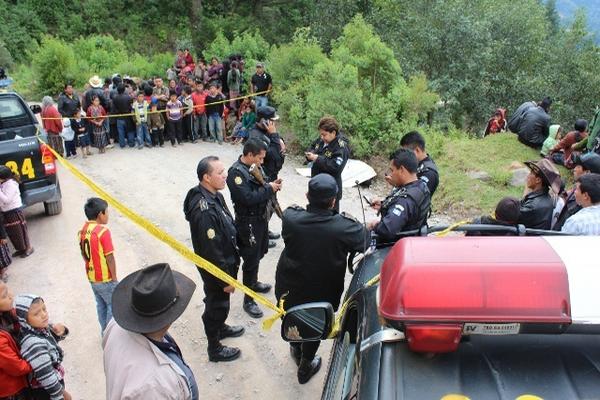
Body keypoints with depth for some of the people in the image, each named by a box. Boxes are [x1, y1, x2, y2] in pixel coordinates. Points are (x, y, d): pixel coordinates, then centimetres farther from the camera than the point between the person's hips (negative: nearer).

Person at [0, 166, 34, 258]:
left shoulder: (11, 184, -20)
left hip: (15, 212, -9)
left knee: (19, 231, 2)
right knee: (11, 232, 14)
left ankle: (28, 248, 16)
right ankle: (20, 249, 26)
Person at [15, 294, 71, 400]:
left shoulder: (40, 328, -9)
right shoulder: (33, 344, -33)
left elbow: (53, 339, 12)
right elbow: (45, 374, -29)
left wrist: (61, 331, -11)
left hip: (56, 380, 8)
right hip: (45, 391, -8)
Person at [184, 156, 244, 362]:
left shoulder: (214, 195, -3)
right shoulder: (205, 210, -35)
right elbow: (212, 250, -30)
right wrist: (225, 280, -20)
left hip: (226, 262, 9)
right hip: (216, 268, -9)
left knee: (219, 302, 30)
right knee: (217, 305, 12)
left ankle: (220, 328, 55)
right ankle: (215, 349, 34)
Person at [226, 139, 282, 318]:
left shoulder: (254, 167, 3)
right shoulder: (236, 172, -23)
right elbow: (248, 198, -30)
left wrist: (273, 185, -6)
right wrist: (269, 188, -21)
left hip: (261, 217, 9)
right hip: (248, 222, -9)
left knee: (259, 253, 24)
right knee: (251, 260, 0)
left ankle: (253, 283, 46)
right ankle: (248, 300, 14)